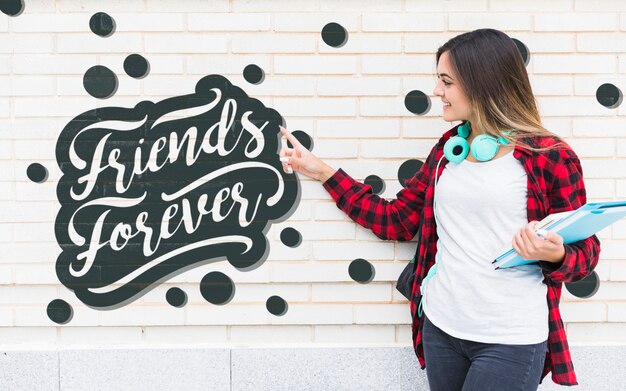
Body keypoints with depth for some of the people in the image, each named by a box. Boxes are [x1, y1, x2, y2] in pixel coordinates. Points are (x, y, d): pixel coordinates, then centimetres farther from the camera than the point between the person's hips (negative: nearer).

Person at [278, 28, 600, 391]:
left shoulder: (550, 156, -9)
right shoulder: (448, 149, 9)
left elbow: (584, 254, -3)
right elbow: (396, 220, 12)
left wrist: (555, 255, -26)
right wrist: (323, 171, 11)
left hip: (510, 340, -6)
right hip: (441, 329, 6)